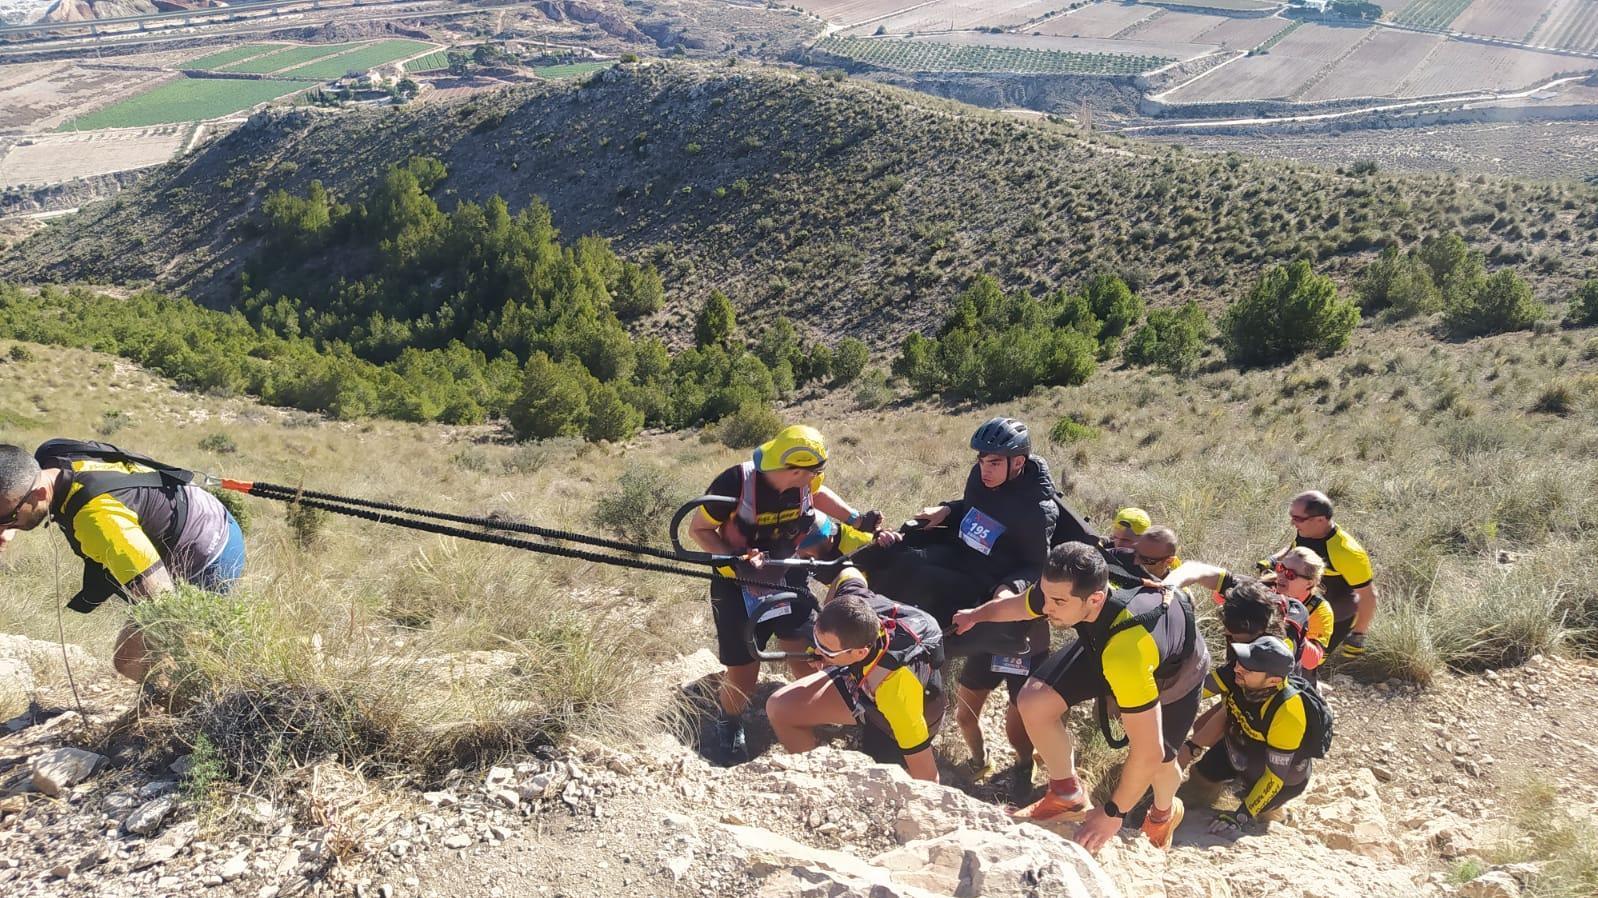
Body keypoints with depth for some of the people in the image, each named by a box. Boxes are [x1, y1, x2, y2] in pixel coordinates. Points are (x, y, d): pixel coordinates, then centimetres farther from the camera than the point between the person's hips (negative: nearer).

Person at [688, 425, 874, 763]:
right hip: (738, 585, -3)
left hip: (787, 578, 3)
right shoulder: (735, 483, -31)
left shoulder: (804, 481, -18)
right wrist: (736, 559, -32)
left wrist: (858, 519, -2)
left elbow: (817, 493, 9)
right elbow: (697, 530, -17)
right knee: (743, 678, 5)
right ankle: (729, 725, 37)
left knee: (808, 662, 0)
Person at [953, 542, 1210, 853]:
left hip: (1176, 669, -4)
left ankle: (1164, 812, 33)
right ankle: (1067, 795, 16)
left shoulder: (1127, 652, -49)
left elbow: (1149, 752, -40)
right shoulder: (1060, 588, -32)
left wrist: (1112, 814, -27)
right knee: (1035, 700, -9)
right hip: (1102, 644, 5)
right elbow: (1013, 605, -5)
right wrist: (975, 616, 15)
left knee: (1159, 760, -6)